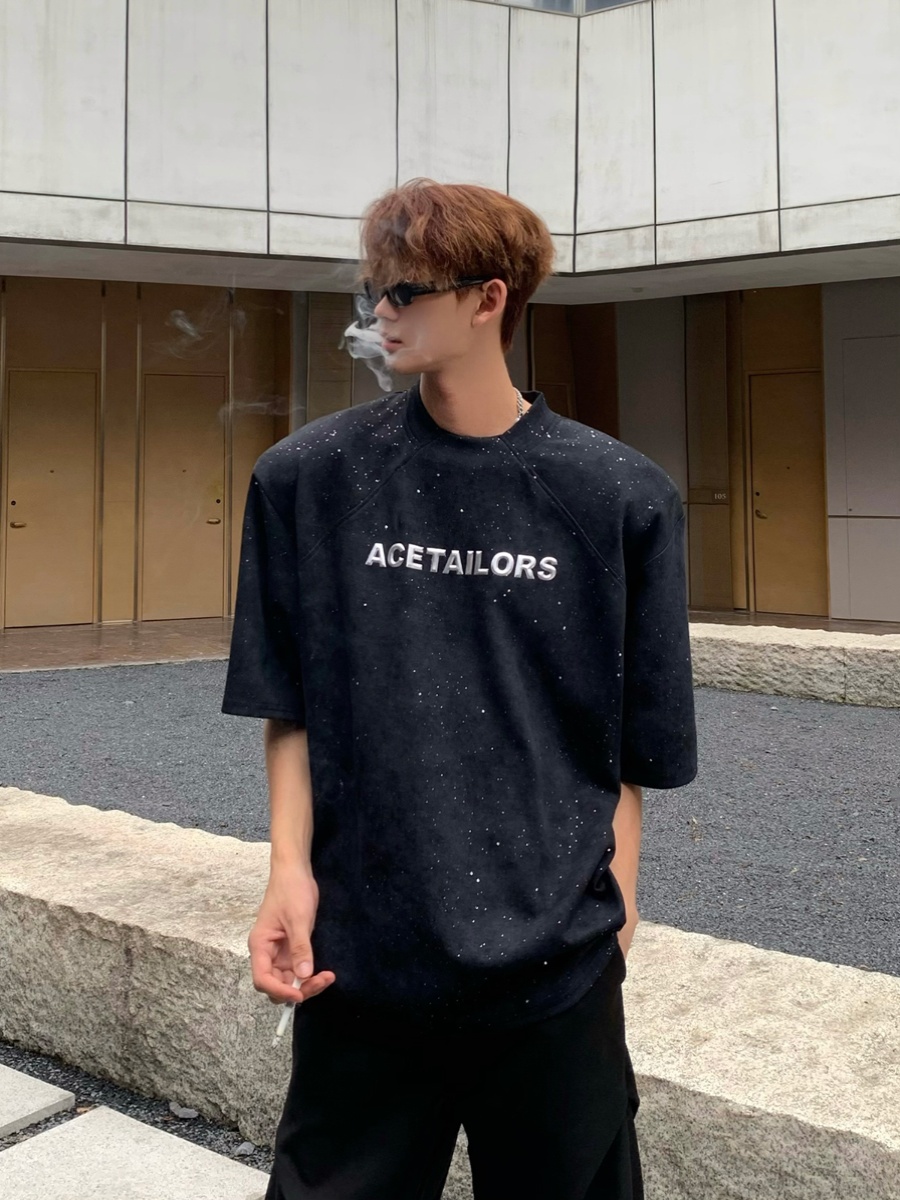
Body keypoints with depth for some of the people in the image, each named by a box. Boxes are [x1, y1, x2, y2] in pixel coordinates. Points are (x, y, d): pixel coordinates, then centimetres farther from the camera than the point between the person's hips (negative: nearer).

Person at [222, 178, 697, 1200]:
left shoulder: (620, 497, -3)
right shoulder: (308, 479, -1)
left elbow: (635, 734, 3)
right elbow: (288, 705, 3)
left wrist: (615, 889, -2)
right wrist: (289, 868, -5)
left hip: (555, 961, 0)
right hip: (357, 952, 1)